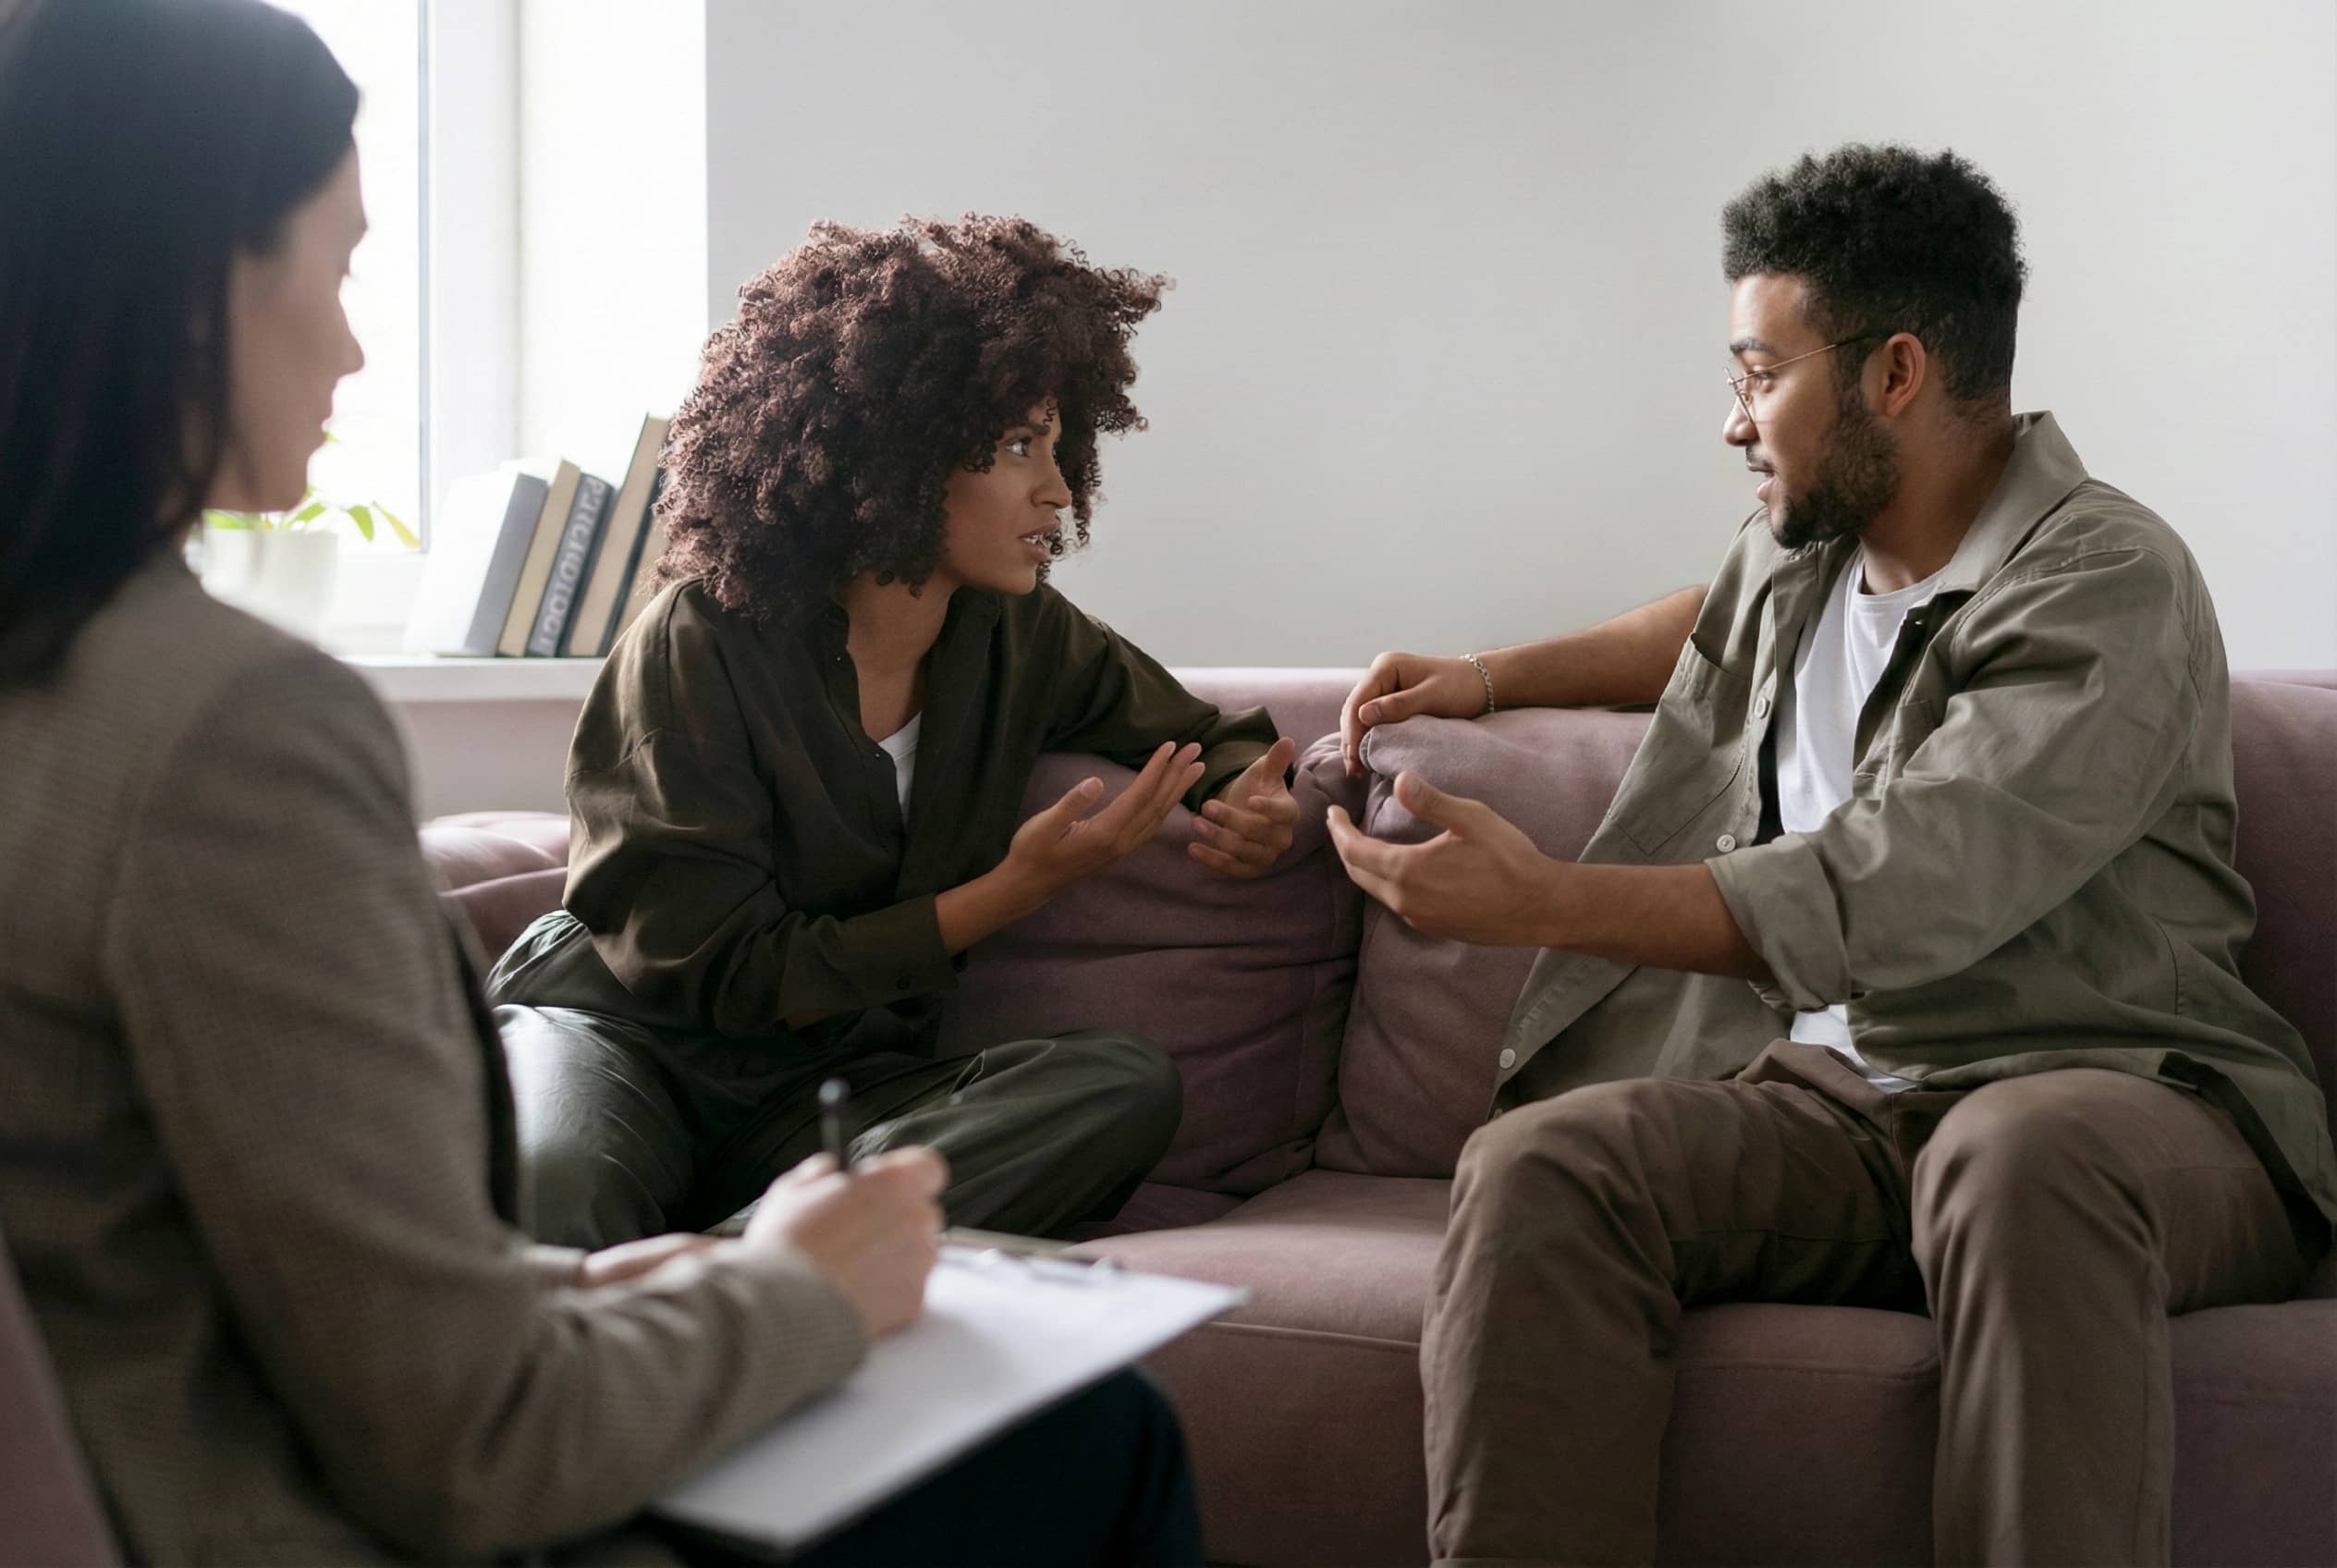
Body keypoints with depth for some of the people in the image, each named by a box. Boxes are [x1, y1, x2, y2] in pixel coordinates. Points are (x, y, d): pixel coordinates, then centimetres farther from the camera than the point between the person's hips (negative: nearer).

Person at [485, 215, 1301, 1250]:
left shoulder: (1021, 638, 3)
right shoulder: (701, 642, -13)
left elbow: (1216, 739, 20)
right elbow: (725, 975, -14)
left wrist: (1254, 805, -7)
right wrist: (1009, 892, -16)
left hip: (829, 1088, 6)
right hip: (625, 1039, -6)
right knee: (548, 1199, -44)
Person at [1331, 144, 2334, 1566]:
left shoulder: (2107, 589, -10)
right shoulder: (1802, 545, 16)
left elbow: (1885, 901, -21)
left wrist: (1546, 904, -19)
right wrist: (1495, 677, 32)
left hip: (2114, 1100, -5)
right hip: (1836, 1103, 6)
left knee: (2024, 1155, -43)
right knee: (1539, 1163, -25)